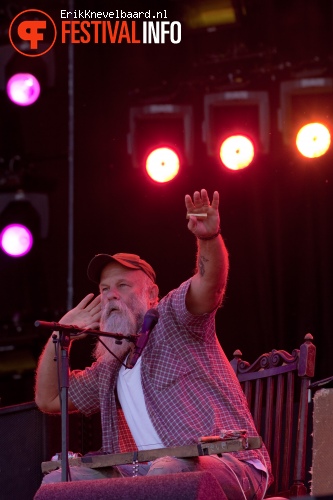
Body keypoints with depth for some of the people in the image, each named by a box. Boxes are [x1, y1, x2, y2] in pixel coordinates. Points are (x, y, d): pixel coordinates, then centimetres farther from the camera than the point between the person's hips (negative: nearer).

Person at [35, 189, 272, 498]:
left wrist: (209, 238, -39)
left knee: (166, 471, -40)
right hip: (150, 474, 7)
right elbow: (48, 400, 27)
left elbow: (209, 281, -16)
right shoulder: (109, 369, 24)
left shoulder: (171, 318, 4)